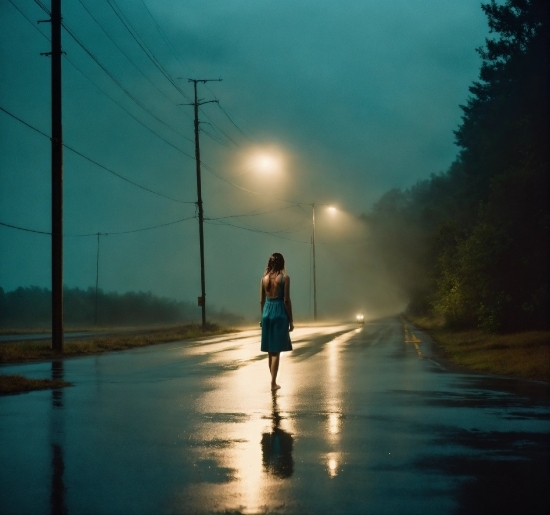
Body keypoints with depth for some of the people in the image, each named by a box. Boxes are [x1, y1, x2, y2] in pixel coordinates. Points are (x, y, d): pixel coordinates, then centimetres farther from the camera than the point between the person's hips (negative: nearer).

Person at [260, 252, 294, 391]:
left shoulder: (264, 278, 5)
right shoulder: (284, 278, -8)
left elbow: (262, 300, 8)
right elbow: (286, 300, -10)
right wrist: (291, 320, -4)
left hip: (267, 313, 5)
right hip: (279, 313, -5)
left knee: (270, 350, 15)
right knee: (276, 350, -3)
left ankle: (273, 380, 23)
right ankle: (273, 383, -6)